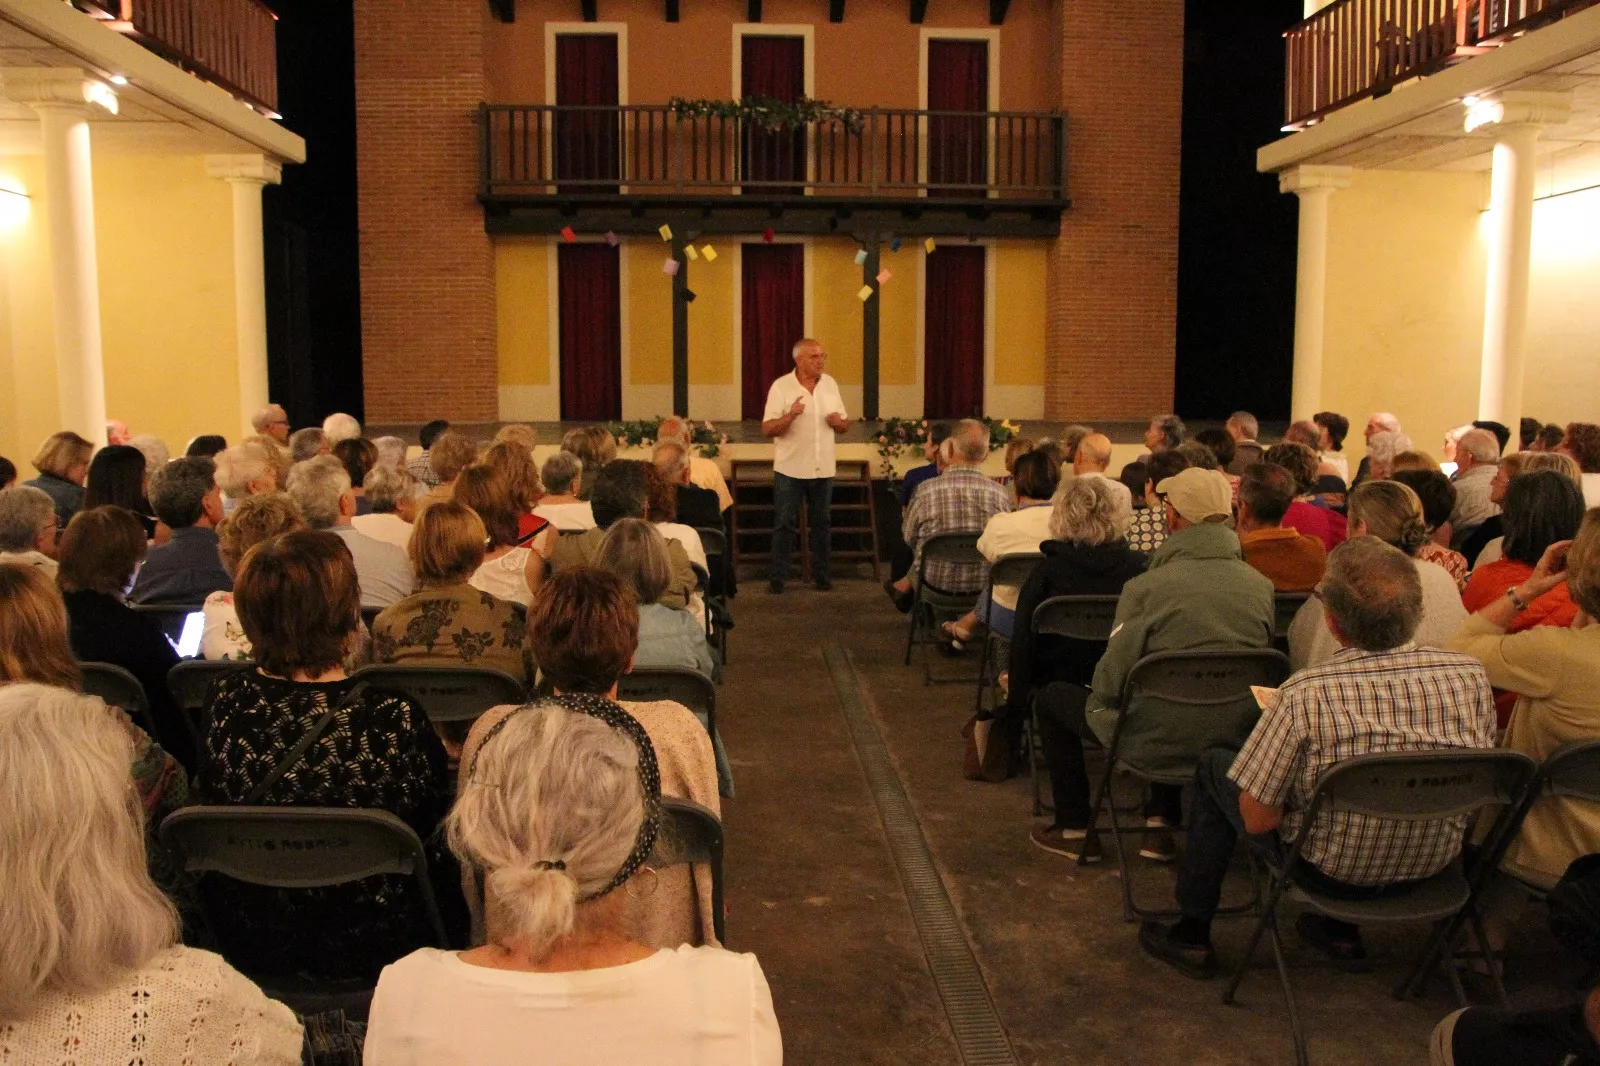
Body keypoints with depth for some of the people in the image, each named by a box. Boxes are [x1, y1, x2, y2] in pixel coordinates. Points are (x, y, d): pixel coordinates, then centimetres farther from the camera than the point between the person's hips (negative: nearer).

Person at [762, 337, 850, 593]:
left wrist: (838, 422, -11)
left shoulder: (830, 384, 6)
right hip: (790, 469, -4)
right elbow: (767, 430, -12)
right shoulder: (781, 386, -7)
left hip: (823, 468, 4)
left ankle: (820, 574, 21)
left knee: (822, 523, 10)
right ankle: (777, 577, 8)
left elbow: (844, 426, 13)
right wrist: (790, 416, -28)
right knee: (784, 524, 1)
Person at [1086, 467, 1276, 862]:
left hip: (1162, 742, -5)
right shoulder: (1263, 586, -3)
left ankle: (1161, 816, 20)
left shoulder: (1145, 587, -17)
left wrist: (1098, 696, 12)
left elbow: (1109, 682, -12)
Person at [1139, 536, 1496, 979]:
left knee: (1214, 767, 17)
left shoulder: (1305, 694, -30)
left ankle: (1192, 935, 28)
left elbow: (1256, 817, -20)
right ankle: (1340, 927, 37)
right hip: (1435, 868, 4)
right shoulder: (1470, 676, -18)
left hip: (1331, 871, -4)